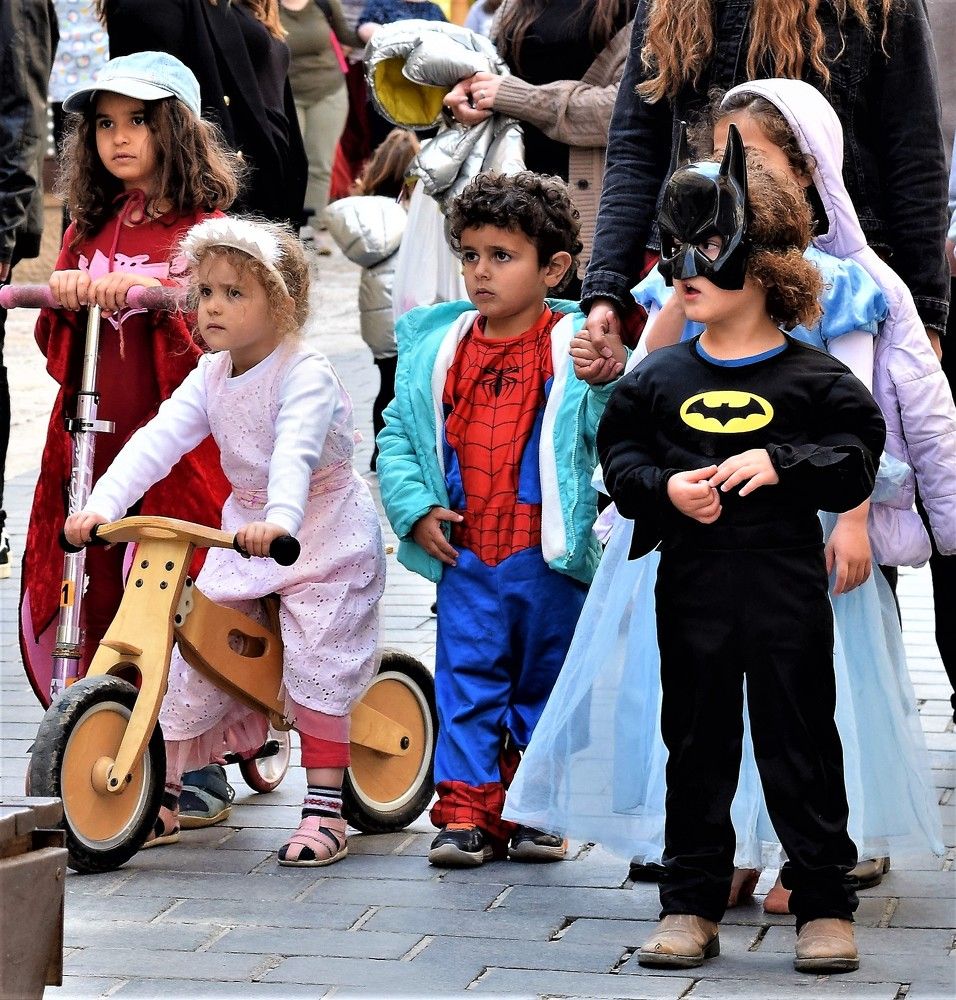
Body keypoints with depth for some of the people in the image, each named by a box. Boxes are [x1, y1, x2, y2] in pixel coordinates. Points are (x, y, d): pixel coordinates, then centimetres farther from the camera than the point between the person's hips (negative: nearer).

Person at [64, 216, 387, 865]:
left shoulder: (305, 375, -21)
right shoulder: (211, 378, 0)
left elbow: (296, 452, -39)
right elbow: (157, 441, -10)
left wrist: (280, 519, -57)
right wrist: (102, 504, -24)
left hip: (322, 535, -6)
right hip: (243, 532, 6)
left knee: (317, 659, -12)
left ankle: (326, 806, -3)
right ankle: (165, 797, 12)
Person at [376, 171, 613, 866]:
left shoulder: (578, 347, -5)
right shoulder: (439, 344, 5)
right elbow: (399, 433, 11)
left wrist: (612, 376, -38)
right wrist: (415, 510, -2)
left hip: (549, 557, -2)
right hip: (464, 553, 2)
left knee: (545, 686, 10)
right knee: (467, 683, 2)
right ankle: (467, 810, 7)